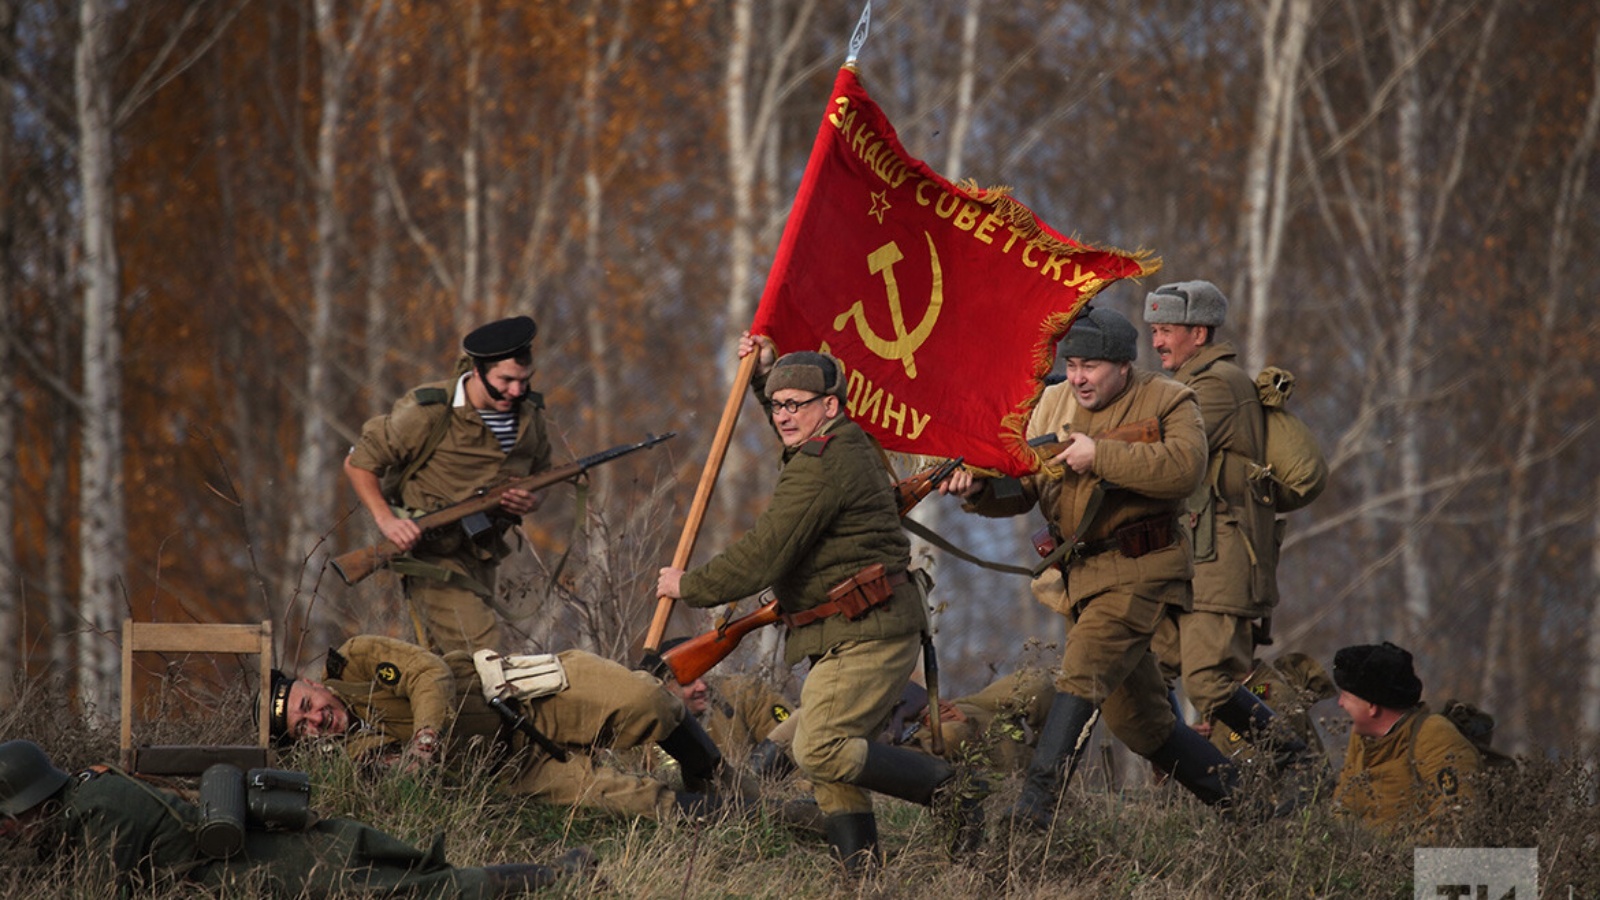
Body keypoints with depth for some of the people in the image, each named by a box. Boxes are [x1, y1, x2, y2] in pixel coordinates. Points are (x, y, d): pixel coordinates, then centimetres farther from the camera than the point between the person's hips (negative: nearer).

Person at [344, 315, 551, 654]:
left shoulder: (531, 415, 4)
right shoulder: (429, 412, -14)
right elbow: (358, 463, -5)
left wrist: (529, 502, -5)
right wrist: (387, 521, -20)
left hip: (481, 559, 7)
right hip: (433, 557, -7)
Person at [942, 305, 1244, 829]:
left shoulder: (1168, 403, -6)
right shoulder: (1053, 404, 10)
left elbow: (1184, 469, -24)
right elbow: (1023, 490, 6)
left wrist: (1099, 456, -26)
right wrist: (978, 490, -16)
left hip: (1138, 571, -7)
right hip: (1081, 577, 7)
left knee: (1082, 676, -23)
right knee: (1137, 719, 13)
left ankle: (1034, 812, -29)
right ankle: (1233, 795, 30)